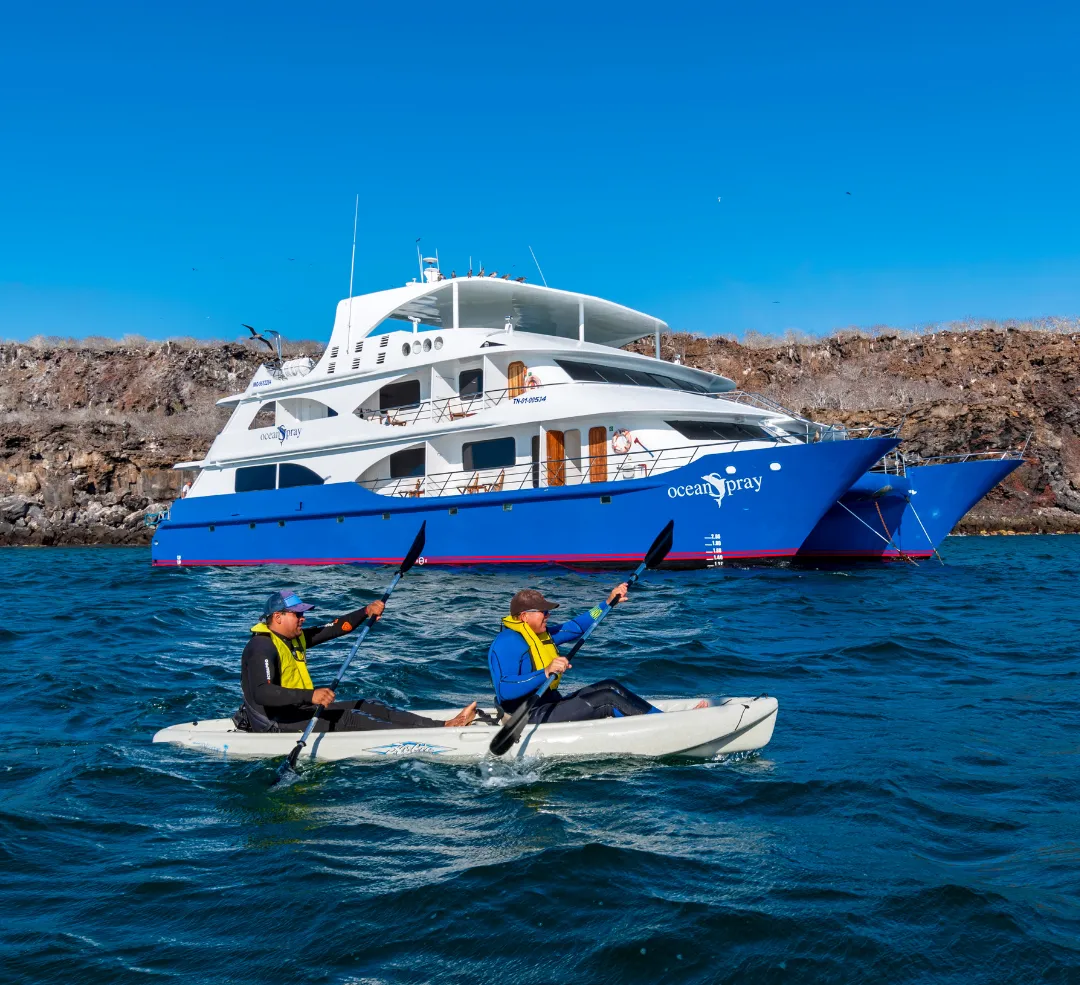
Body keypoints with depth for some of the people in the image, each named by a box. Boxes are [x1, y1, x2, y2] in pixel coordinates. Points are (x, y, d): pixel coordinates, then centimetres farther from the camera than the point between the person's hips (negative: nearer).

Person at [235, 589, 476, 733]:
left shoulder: (294, 638, 10)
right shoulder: (262, 647, -20)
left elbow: (334, 628, 13)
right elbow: (262, 693, -34)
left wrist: (365, 612, -3)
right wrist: (310, 696, -43)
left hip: (298, 710, 10)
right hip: (275, 724, -10)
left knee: (370, 708, -1)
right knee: (347, 720, -21)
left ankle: (445, 726, -9)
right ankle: (438, 735, -25)